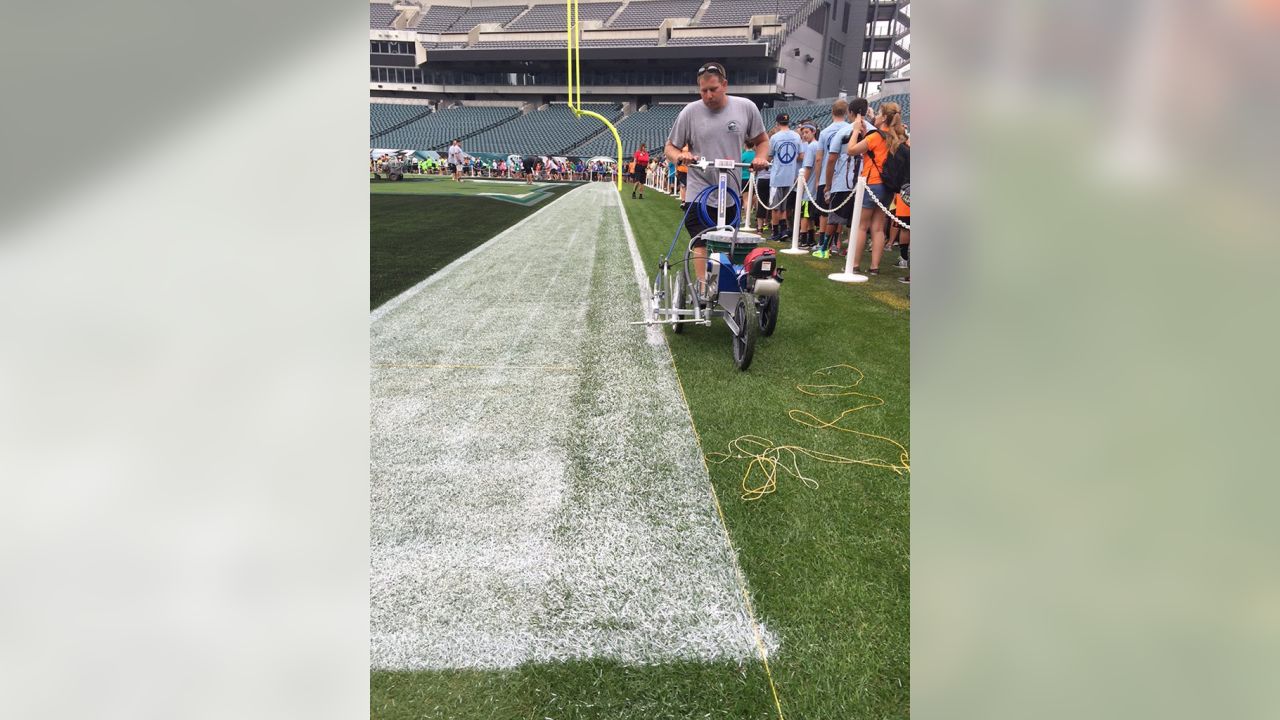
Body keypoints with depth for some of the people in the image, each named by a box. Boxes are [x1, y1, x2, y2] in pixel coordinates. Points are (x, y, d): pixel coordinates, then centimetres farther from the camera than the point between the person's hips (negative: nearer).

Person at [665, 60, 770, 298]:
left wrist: (761, 157, -10)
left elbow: (762, 140, 12)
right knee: (701, 243, -10)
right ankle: (702, 286, -8)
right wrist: (680, 156, -19)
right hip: (699, 193, -2)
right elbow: (670, 147, 4)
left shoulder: (746, 108, 0)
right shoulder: (690, 112, -3)